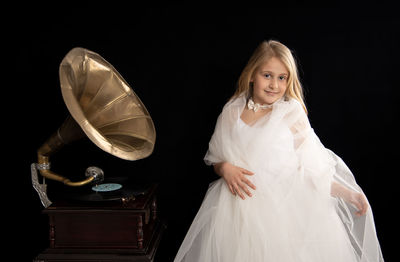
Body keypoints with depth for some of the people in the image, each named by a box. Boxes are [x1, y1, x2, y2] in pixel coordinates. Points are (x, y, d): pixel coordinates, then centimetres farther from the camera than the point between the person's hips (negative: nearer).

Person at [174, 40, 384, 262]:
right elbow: (215, 158, 13)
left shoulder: (292, 114, -3)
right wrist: (225, 168, -9)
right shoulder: (231, 113, 5)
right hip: (238, 205, 2)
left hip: (284, 205, -2)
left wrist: (347, 193, -12)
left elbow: (311, 169, -2)